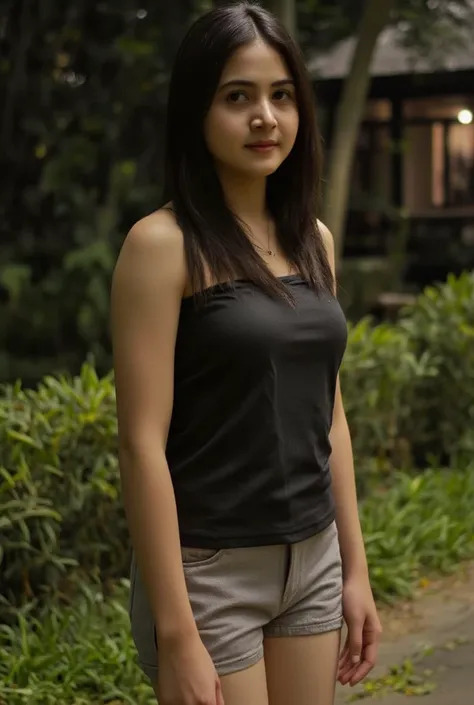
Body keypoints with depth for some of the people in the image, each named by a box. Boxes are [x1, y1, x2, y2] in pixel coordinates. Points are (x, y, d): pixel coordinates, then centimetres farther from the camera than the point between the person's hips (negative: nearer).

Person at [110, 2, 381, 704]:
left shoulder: (313, 240, 7)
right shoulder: (164, 243, -12)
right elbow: (142, 443, -16)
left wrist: (355, 567, 11)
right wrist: (175, 634, -19)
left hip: (313, 560, 6)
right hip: (210, 569, -6)